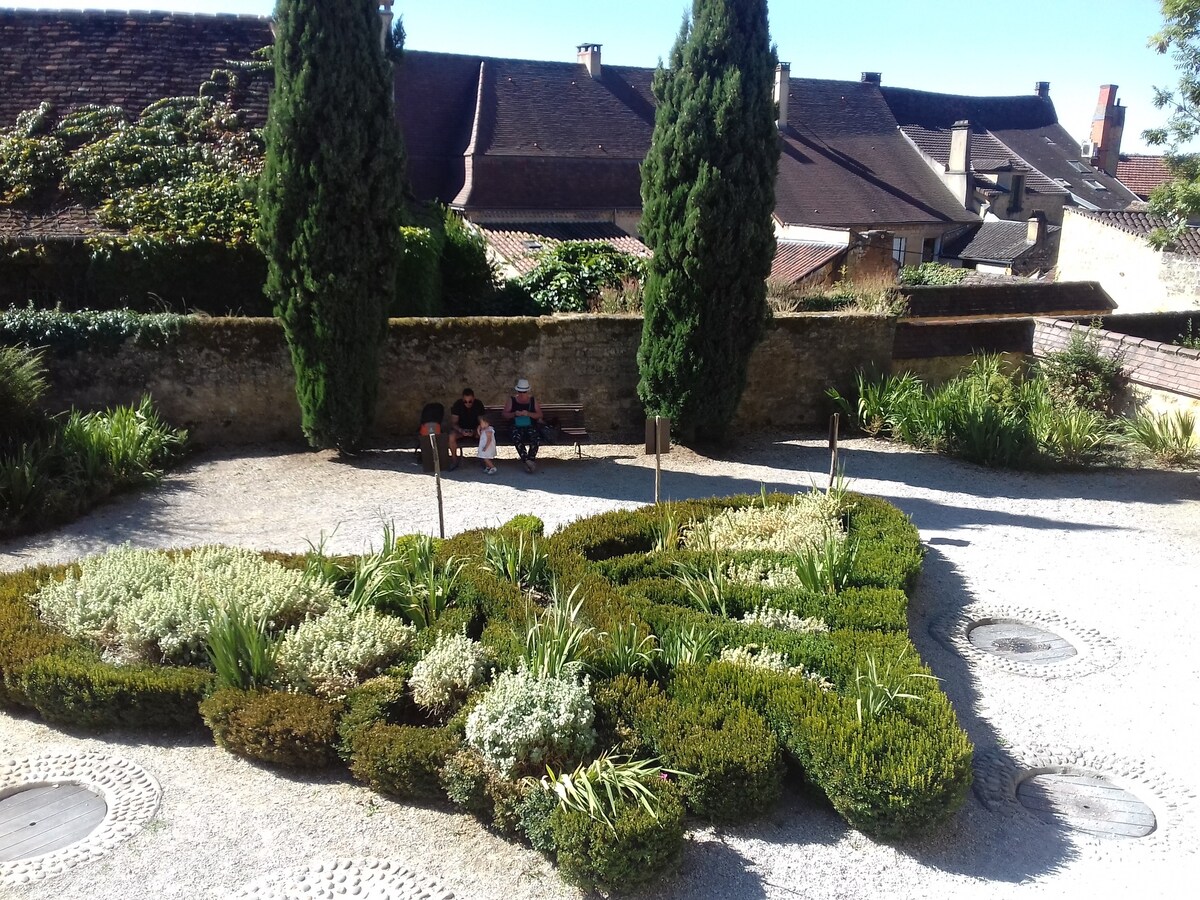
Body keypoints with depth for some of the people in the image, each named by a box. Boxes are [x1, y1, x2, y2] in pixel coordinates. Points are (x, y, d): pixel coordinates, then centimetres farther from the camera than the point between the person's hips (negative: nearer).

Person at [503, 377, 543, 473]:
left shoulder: (532, 400, 10)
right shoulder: (512, 400, 9)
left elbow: (540, 415, 5)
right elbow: (505, 414, 8)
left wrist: (528, 414, -13)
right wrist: (514, 414, -12)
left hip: (530, 426, 1)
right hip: (517, 427, -1)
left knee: (536, 439, -32)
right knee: (517, 439, -35)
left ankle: (528, 462, -30)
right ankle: (528, 461, -38)